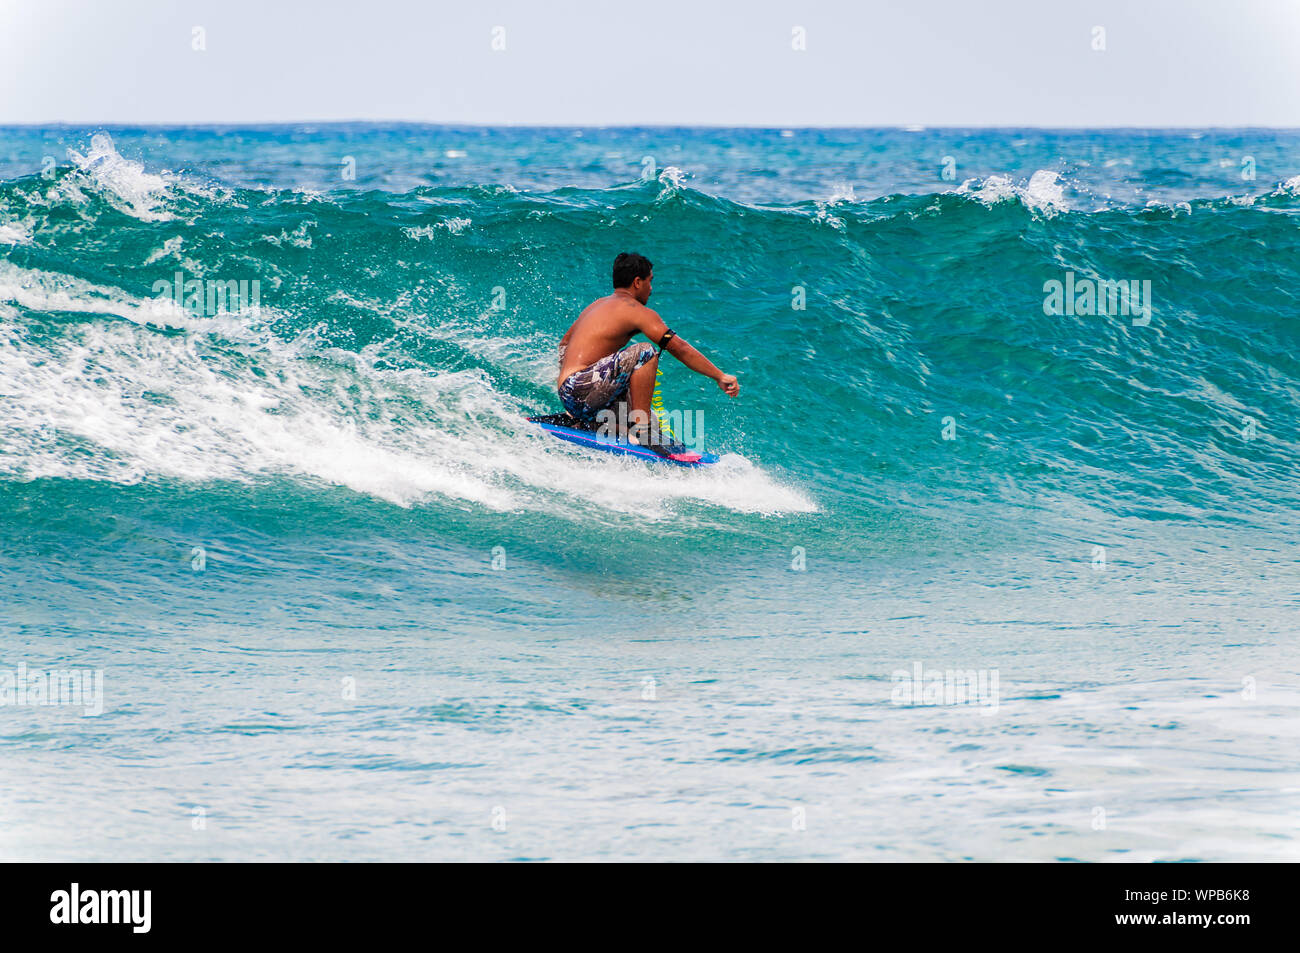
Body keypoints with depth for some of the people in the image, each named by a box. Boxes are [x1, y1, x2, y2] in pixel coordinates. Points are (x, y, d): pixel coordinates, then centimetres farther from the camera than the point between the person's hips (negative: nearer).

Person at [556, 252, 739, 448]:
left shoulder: (596, 305, 22)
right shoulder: (636, 311, -6)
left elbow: (565, 342, 37)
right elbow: (679, 348, -9)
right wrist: (719, 376, -7)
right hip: (580, 390, -9)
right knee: (645, 352, -17)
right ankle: (640, 430, -19)